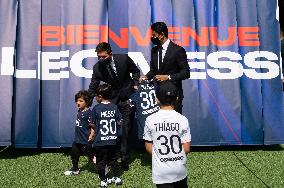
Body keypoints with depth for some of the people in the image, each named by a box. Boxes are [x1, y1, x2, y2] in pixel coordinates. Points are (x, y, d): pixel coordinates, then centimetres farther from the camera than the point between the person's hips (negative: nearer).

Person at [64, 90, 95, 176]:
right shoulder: (79, 111, 6)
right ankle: (75, 169, 39)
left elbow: (92, 126, -20)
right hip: (77, 138, 9)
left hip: (85, 140, -9)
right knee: (74, 154, 20)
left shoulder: (88, 113, -19)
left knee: (91, 156, 0)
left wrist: (91, 135, -27)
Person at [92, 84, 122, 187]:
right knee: (113, 159, 18)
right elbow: (119, 122, 3)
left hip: (100, 141, -3)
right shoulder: (114, 107, -3)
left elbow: (93, 124, -4)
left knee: (100, 162, 10)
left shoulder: (96, 108, -11)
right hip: (113, 140, 3)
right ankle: (117, 178, 23)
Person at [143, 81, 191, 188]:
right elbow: (186, 148, -5)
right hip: (179, 169, 1)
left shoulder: (150, 120, -10)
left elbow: (148, 147, -1)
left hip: (160, 171, -1)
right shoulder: (182, 119, -10)